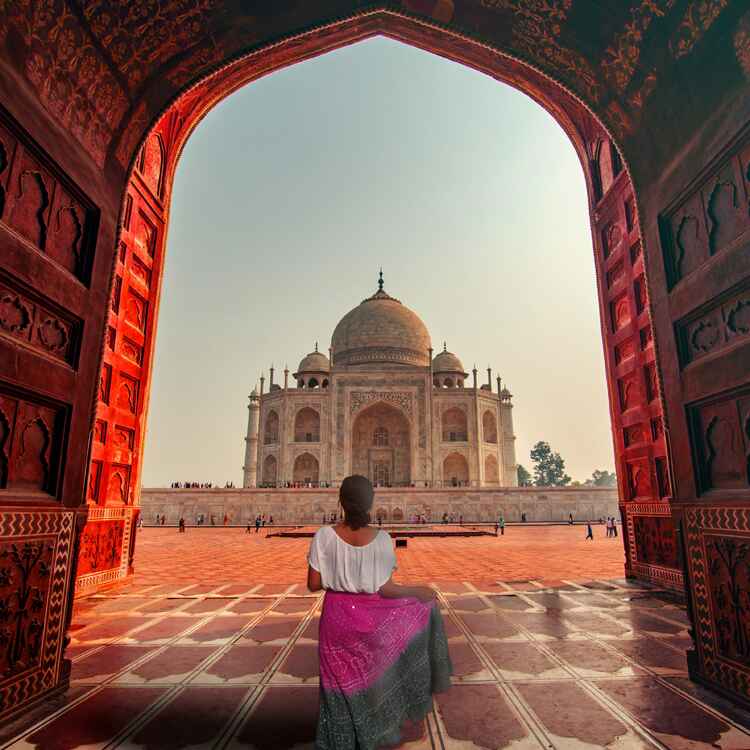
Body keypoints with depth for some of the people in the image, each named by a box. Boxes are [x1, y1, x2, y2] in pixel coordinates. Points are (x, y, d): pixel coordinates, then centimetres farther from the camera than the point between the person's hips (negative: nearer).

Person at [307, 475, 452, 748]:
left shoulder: (324, 536, -18)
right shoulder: (381, 538, -19)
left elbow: (314, 584, -11)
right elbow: (385, 589, -14)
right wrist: (418, 591, 3)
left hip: (338, 617, 1)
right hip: (373, 616, 0)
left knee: (343, 684, 21)